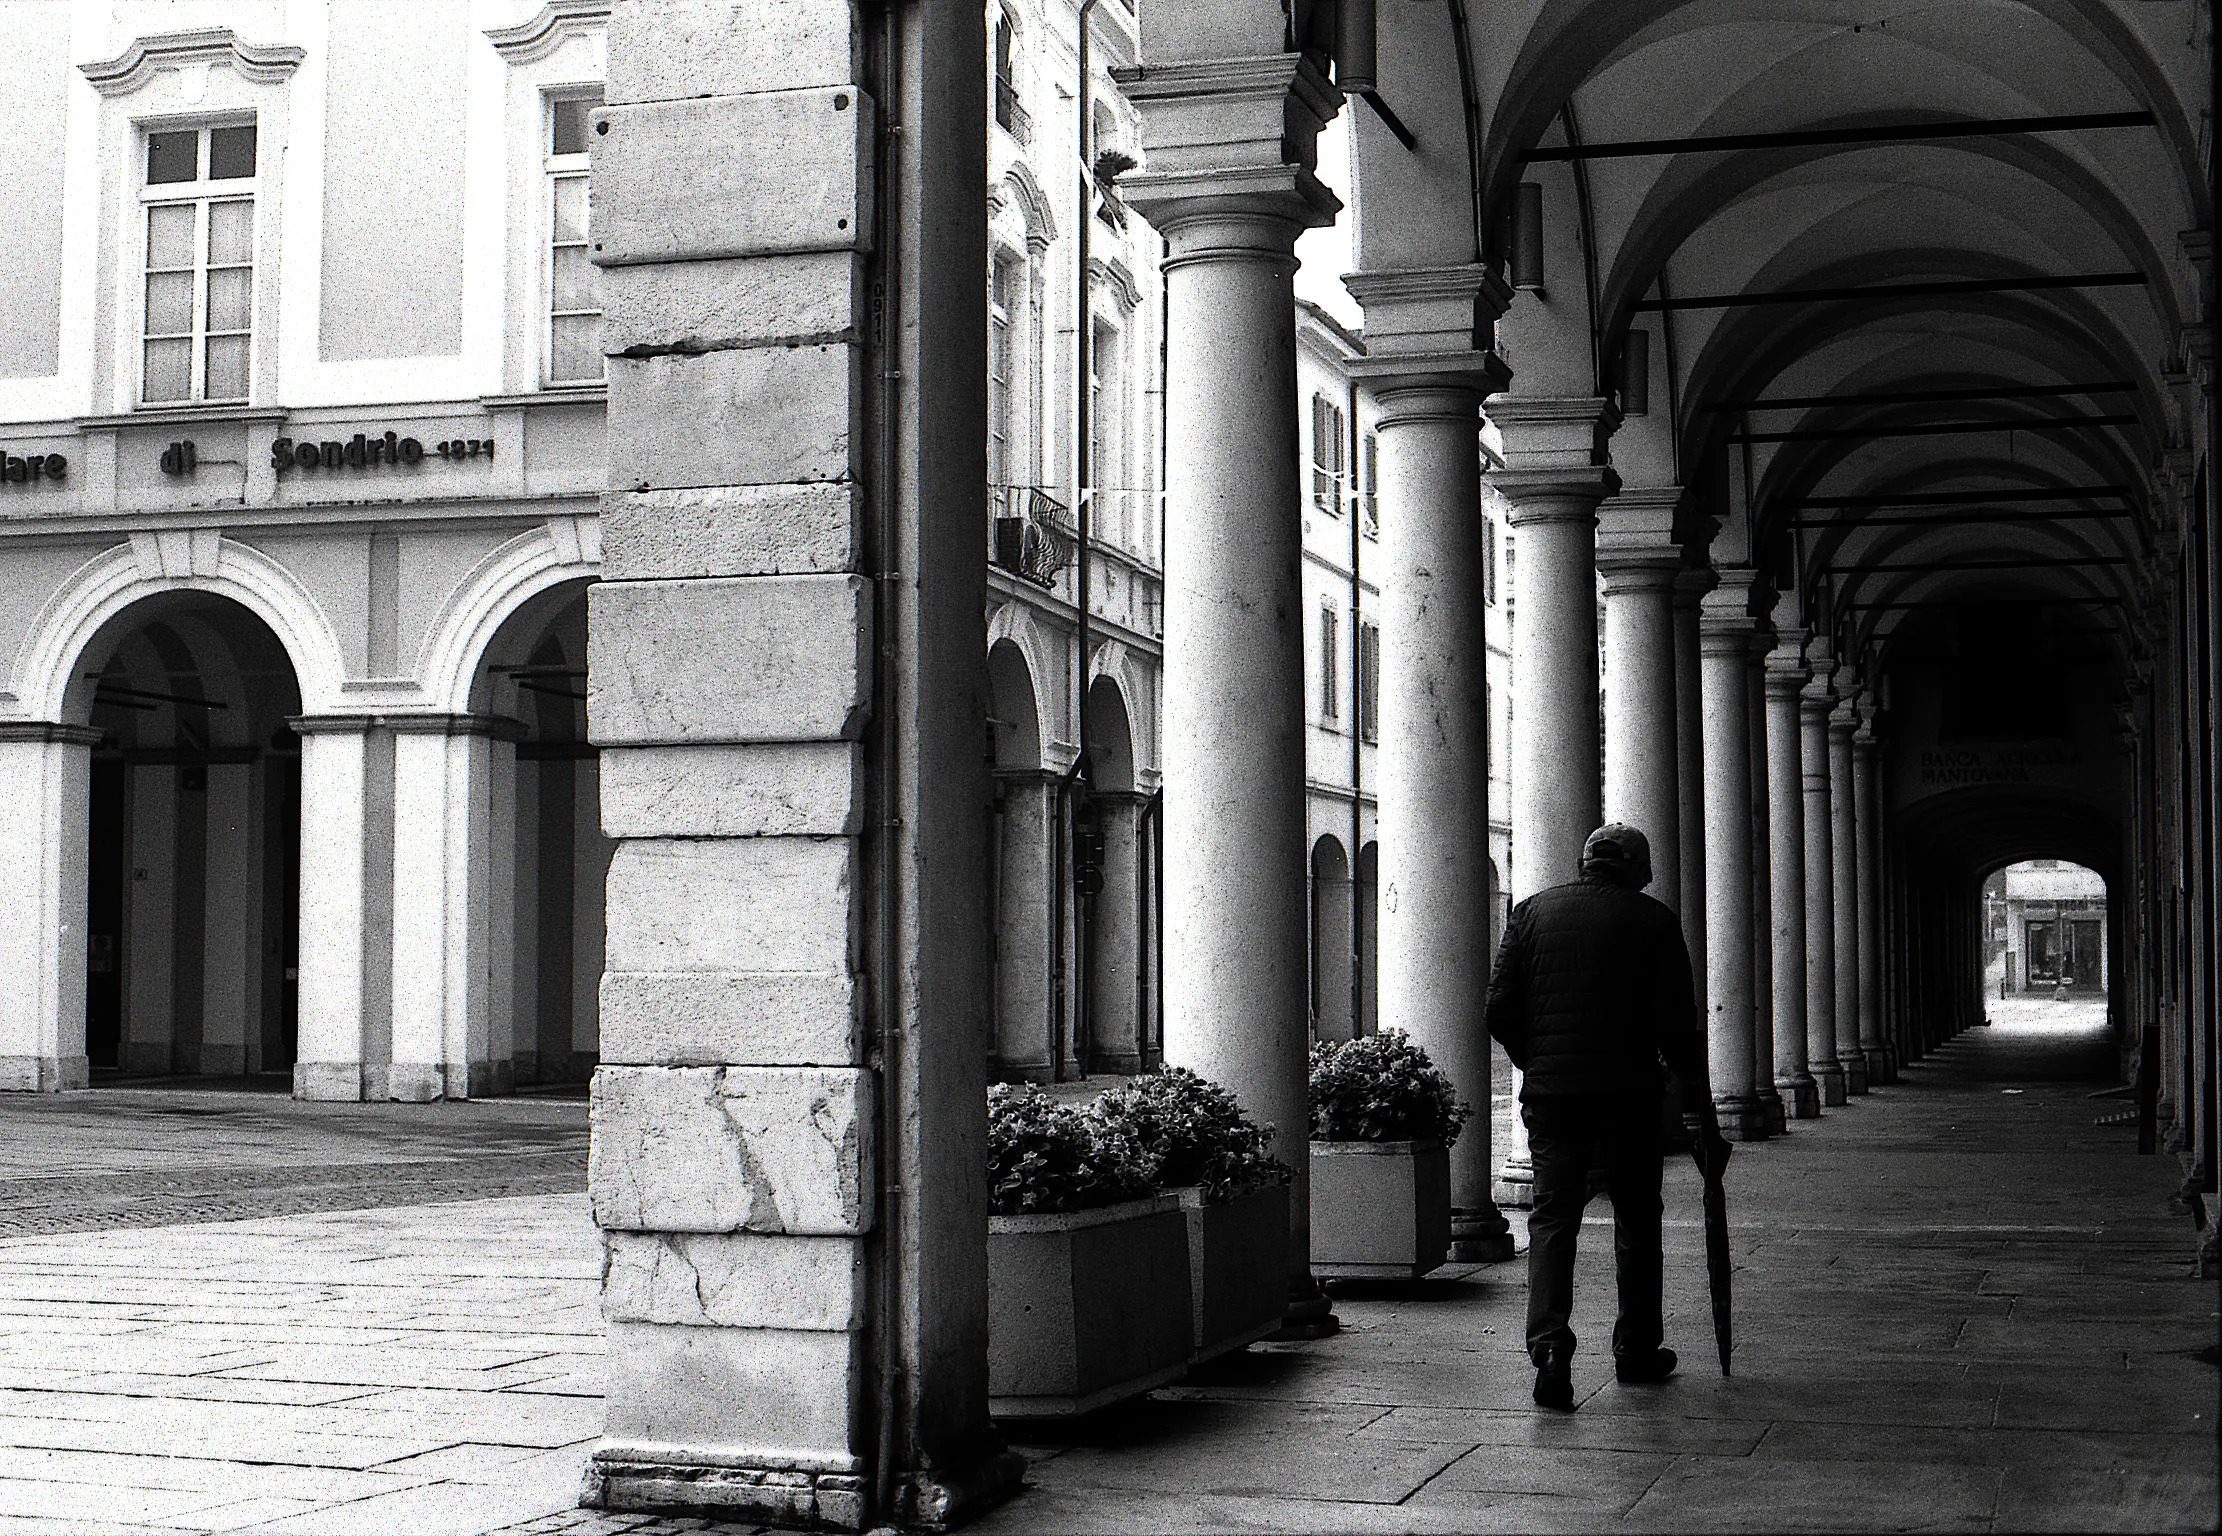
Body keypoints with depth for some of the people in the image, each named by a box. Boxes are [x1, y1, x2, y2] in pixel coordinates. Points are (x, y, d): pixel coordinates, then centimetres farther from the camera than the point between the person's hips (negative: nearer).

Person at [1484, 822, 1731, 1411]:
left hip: (1550, 1092, 2)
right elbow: (1677, 1026, -5)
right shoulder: (1652, 919, 1)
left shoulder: (1532, 911, 8)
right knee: (1637, 1219, 14)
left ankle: (1549, 1343, -18)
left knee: (1552, 1217, 2)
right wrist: (1702, 1112, -1)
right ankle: (1637, 1350, 23)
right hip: (1630, 1092, -1)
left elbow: (1500, 1013, 4)